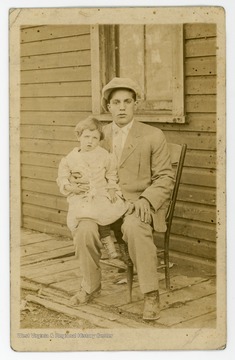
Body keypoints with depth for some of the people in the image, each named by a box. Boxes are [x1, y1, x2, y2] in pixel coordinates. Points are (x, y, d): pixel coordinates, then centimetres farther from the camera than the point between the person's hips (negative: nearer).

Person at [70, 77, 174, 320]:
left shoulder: (153, 136, 1)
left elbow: (165, 177, 0)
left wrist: (146, 200, -17)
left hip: (139, 205, -3)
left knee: (134, 227, -36)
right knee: (85, 229, -27)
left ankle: (151, 294, -21)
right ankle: (90, 285, -2)